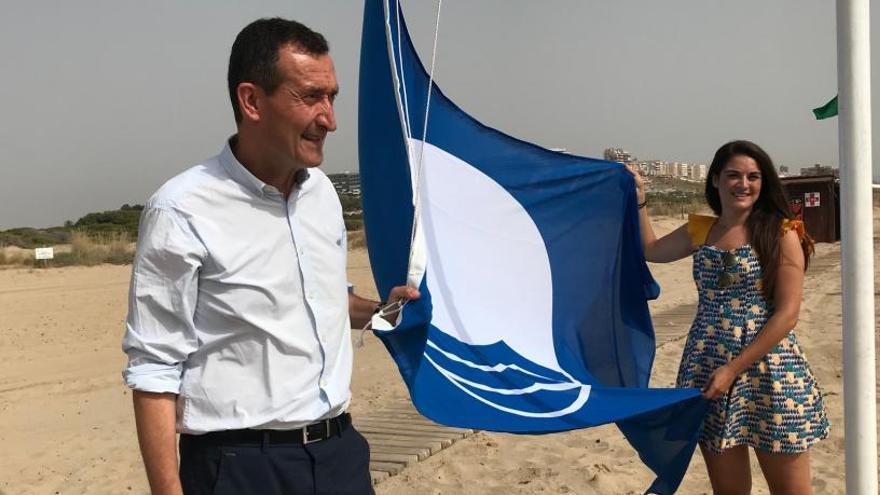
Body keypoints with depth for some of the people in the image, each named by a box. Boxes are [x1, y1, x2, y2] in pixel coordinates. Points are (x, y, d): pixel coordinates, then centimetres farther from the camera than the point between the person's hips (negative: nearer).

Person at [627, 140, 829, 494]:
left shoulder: (781, 234, -4)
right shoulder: (700, 231, 10)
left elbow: (787, 313, -10)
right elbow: (651, 249, 27)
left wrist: (734, 368, -14)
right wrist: (638, 198, 17)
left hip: (769, 369, -4)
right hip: (707, 369, 4)